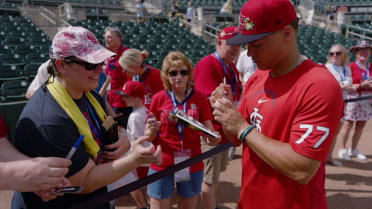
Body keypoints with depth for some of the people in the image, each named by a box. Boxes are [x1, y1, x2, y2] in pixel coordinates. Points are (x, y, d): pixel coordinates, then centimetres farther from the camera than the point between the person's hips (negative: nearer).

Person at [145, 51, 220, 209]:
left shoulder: (199, 98, -3)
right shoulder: (158, 98, -4)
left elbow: (210, 134, -1)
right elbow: (149, 136, 2)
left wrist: (214, 138, -23)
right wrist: (151, 131, -20)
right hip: (162, 165, -1)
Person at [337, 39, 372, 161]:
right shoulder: (351, 67, -5)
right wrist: (361, 85, -19)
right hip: (353, 99, -5)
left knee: (361, 126, 10)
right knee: (348, 125, -5)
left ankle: (353, 150, 23)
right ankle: (343, 150, 7)